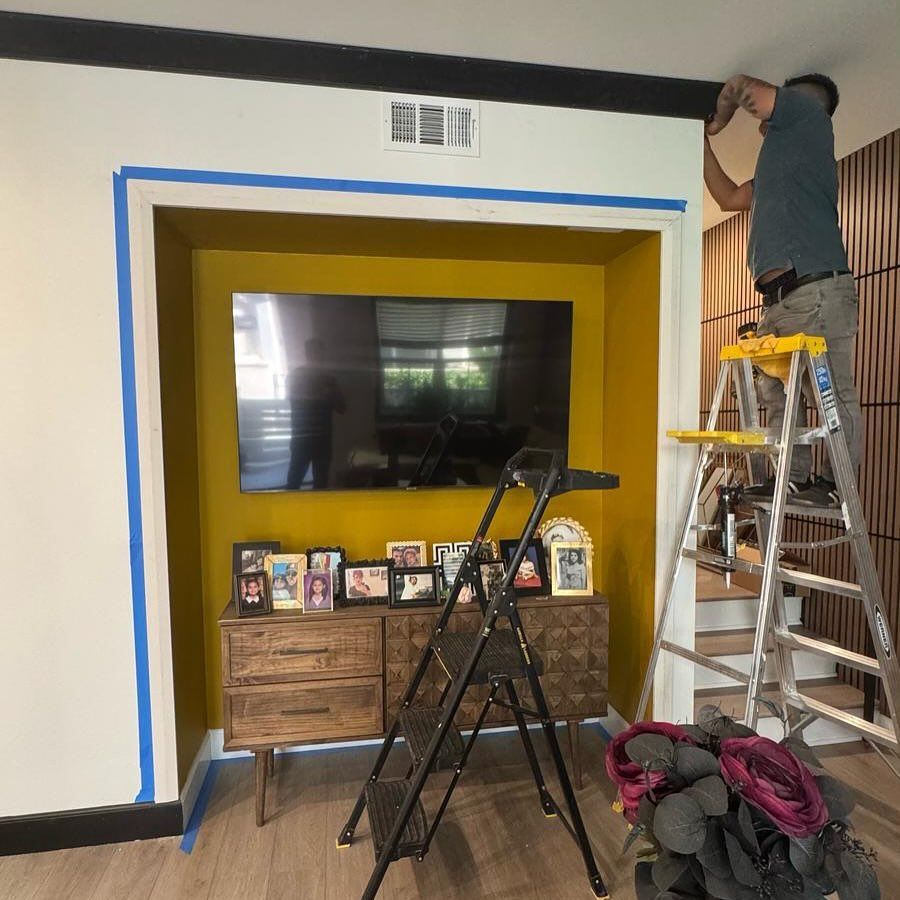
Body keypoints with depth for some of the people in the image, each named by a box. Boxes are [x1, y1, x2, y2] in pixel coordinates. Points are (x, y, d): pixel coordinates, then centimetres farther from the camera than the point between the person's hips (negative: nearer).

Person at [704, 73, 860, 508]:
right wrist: (703, 143, 42)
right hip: (782, 299, 10)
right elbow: (728, 197, 39)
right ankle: (794, 479, 8)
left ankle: (835, 484, -4)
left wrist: (716, 121, 27)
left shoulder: (808, 114, 10)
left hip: (816, 289, -10)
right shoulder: (780, 158, 32)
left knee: (834, 395, -7)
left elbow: (743, 86, 6)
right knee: (778, 394, 6)